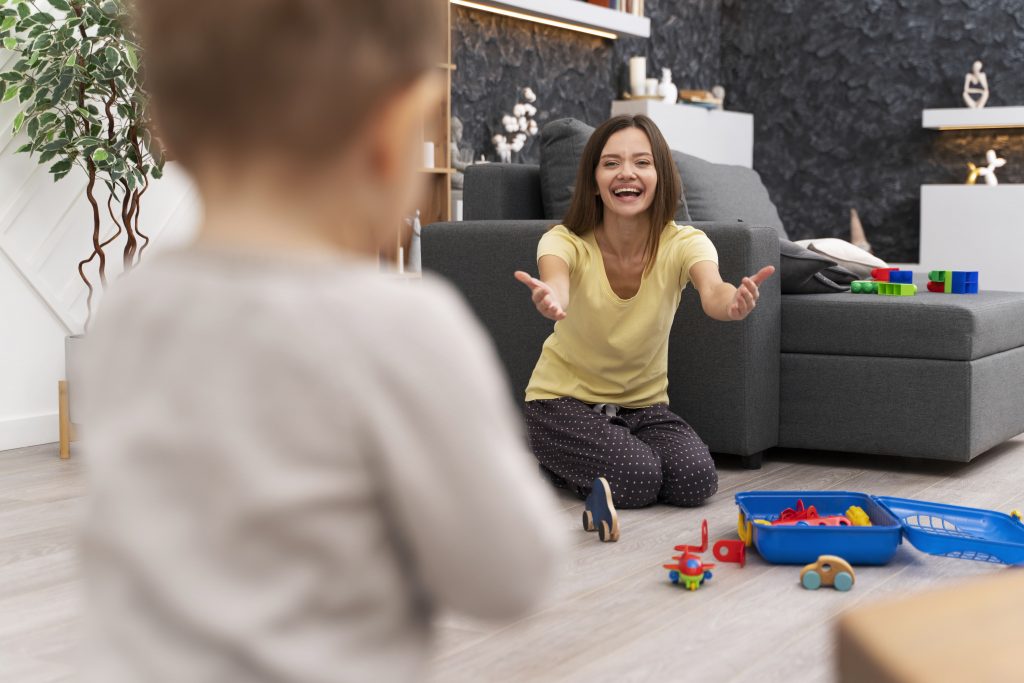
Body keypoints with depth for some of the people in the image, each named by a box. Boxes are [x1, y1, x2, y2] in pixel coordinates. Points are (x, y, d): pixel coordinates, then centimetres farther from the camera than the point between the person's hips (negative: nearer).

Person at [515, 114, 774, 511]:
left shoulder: (684, 244, -16)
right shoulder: (566, 242, -18)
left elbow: (712, 292, -38)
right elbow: (556, 288, -42)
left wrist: (732, 304, -64)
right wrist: (550, 301, -68)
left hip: (643, 403, 3)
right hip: (564, 399, -3)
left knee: (695, 480, -22)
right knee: (636, 480, -27)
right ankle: (558, 461, 5)